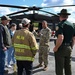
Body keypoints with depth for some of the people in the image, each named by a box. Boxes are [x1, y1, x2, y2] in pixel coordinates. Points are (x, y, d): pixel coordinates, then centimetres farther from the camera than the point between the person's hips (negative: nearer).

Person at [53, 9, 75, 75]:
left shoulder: (61, 24, -14)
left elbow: (61, 38, -26)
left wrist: (56, 48, -16)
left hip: (61, 48, -7)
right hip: (69, 48, 7)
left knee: (59, 68, 3)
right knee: (68, 67, 17)